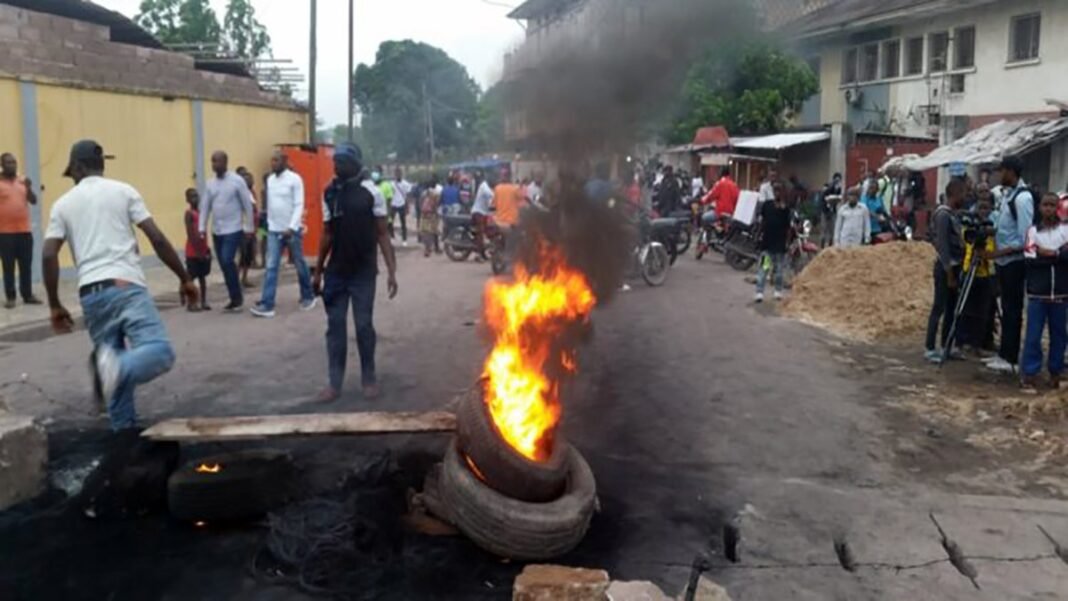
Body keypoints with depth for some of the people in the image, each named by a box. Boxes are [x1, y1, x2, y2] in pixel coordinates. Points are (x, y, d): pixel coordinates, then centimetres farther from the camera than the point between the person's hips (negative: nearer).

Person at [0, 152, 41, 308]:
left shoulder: (23, 181, 11)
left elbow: (33, 201, 7)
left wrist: (29, 188, -9)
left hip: (25, 231, 4)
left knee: (26, 265, 6)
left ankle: (28, 295, 13)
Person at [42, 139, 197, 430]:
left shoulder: (63, 204, 15)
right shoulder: (123, 191, 8)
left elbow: (48, 256, 7)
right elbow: (157, 239, 0)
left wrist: (55, 306, 14)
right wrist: (184, 278, 6)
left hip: (91, 293, 4)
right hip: (126, 286, -4)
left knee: (118, 367, 16)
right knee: (160, 352, -15)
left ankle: (124, 430, 15)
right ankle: (118, 367, -44)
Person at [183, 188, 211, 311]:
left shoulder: (201, 212, 12)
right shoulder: (189, 213, -10)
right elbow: (190, 234, -15)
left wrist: (207, 248, 12)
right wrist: (197, 251, -19)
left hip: (203, 250, 7)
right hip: (193, 251, -7)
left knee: (202, 277, 11)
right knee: (190, 277, 0)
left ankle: (204, 302, 16)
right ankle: (191, 303, 4)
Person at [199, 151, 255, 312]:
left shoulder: (237, 181, -8)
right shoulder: (210, 183, 8)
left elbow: (247, 205, -6)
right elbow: (205, 206, 10)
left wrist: (248, 227, -7)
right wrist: (202, 227, 3)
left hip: (233, 230, -6)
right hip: (216, 231, 6)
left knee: (227, 261, -17)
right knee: (224, 265, 7)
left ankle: (237, 297, -1)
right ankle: (234, 299, 17)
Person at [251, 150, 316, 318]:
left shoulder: (295, 179, -10)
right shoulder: (270, 180, 9)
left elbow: (299, 205, -14)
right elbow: (269, 205, 13)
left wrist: (291, 227, -20)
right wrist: (270, 224, 12)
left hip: (292, 230, -5)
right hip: (273, 230, 5)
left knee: (300, 265, 9)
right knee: (271, 267, -2)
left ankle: (308, 297, 28)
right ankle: (266, 305, -5)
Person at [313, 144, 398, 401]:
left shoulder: (371, 192, -8)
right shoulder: (329, 193, 4)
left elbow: (382, 234, -6)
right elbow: (327, 234, 11)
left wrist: (392, 271, -12)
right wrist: (318, 270, 11)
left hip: (363, 272, -4)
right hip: (336, 271, 4)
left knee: (364, 325, 2)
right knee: (335, 325, 6)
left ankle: (369, 379, 18)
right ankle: (334, 382, 14)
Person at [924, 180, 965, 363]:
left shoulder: (954, 214, 13)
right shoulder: (943, 214, -15)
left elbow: (957, 243, 15)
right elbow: (943, 246, -19)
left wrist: (956, 270, 10)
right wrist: (949, 273, -19)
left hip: (954, 266, 9)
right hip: (945, 267, -9)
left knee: (951, 308, 12)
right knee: (939, 308, -5)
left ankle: (945, 347, 18)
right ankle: (930, 349, -1)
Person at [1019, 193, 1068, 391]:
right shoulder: (1033, 230, 4)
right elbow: (1029, 259, -9)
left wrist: (1048, 253, -16)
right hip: (1037, 292, -1)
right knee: (1033, 335, -2)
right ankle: (1030, 373, 4)